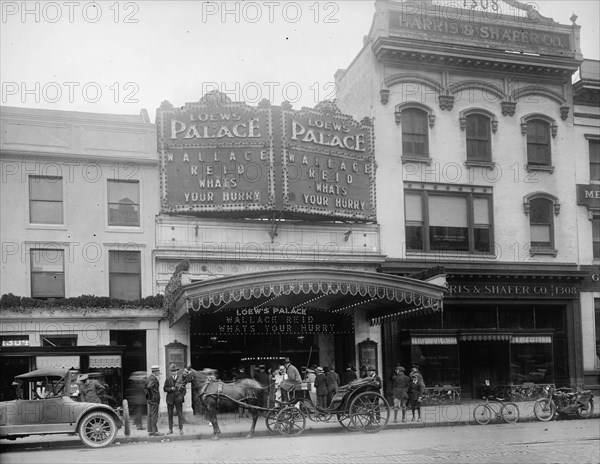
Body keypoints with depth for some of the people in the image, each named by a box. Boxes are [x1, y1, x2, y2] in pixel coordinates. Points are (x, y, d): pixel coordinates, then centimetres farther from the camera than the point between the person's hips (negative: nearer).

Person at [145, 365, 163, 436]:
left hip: (150, 399, 10)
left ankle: (150, 431, 15)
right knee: (154, 416, -7)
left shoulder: (150, 377, 14)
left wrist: (148, 394, 14)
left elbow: (145, 388, 20)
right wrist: (153, 395, -22)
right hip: (154, 399, -10)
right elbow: (149, 387, -31)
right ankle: (154, 431, -5)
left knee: (150, 416, 11)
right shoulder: (153, 378, -16)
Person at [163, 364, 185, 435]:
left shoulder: (181, 378, 5)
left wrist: (182, 395, -9)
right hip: (170, 399, 1)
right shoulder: (168, 379, 6)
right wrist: (171, 389, -13)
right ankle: (170, 430, 13)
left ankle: (181, 429, 3)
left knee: (180, 414, -2)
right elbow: (164, 389, 4)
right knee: (170, 415, 5)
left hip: (178, 399, -1)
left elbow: (184, 388, 5)